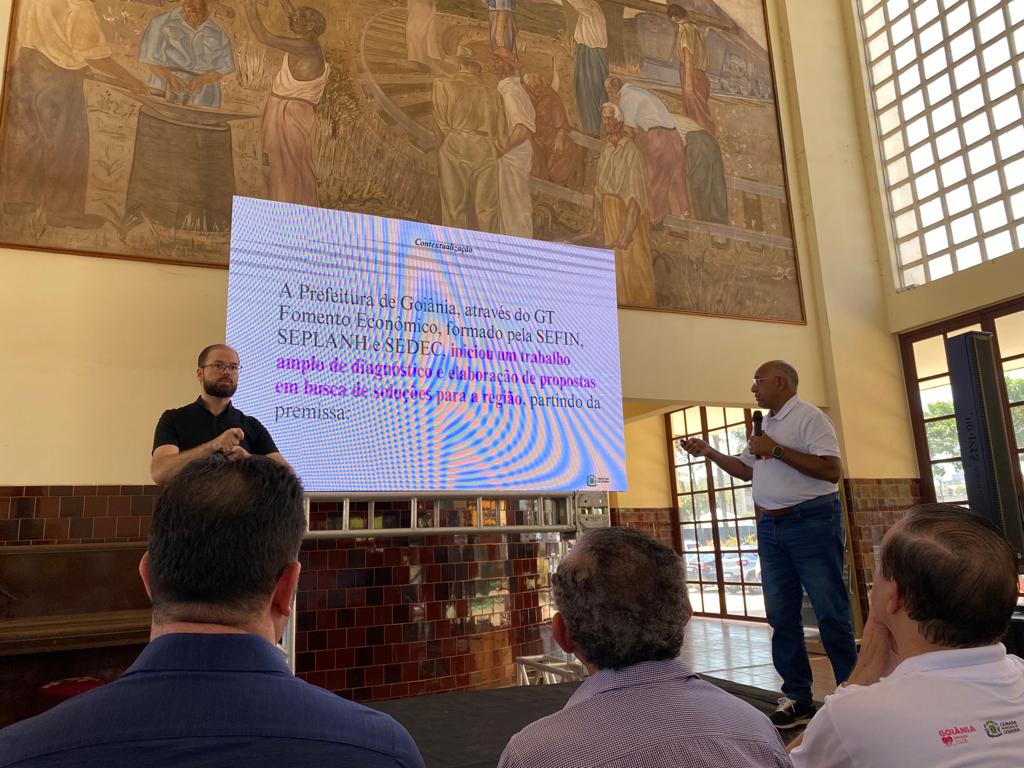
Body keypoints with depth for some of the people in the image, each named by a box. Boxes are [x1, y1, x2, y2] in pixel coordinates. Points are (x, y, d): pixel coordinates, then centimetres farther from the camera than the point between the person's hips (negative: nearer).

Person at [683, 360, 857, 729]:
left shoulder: (809, 417, -8)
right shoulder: (765, 425, 17)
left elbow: (831, 469, -19)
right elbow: (746, 469, 24)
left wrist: (776, 450, -18)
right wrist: (709, 452, 13)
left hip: (811, 522, -8)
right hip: (770, 526, 8)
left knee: (831, 612, -2)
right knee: (781, 615, 9)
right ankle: (796, 698, 18)